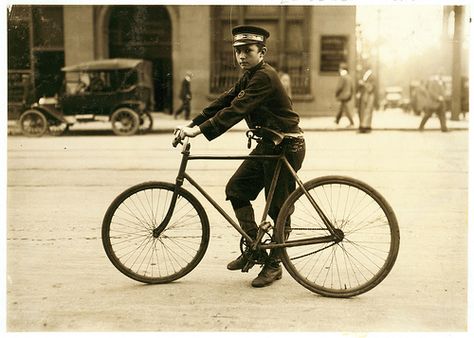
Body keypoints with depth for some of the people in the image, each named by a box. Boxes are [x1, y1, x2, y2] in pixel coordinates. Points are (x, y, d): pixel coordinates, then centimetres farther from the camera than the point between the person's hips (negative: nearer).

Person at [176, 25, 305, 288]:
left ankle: (274, 265, 13)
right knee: (236, 188, 6)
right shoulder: (249, 76, 11)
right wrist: (191, 125, -3)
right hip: (268, 145, 10)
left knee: (278, 207, -1)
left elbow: (236, 109, -29)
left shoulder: (265, 76, -19)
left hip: (286, 147, -9)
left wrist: (200, 130, -33)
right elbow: (223, 101, 6)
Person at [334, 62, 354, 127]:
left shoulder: (342, 77, -19)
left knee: (346, 109, -5)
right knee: (341, 107, 21)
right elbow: (352, 87, 11)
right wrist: (350, 95, 20)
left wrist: (336, 94, -5)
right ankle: (337, 120, 34)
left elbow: (339, 87, -19)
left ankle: (351, 122, -6)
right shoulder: (350, 77, 6)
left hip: (343, 96, -8)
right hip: (348, 96, 9)